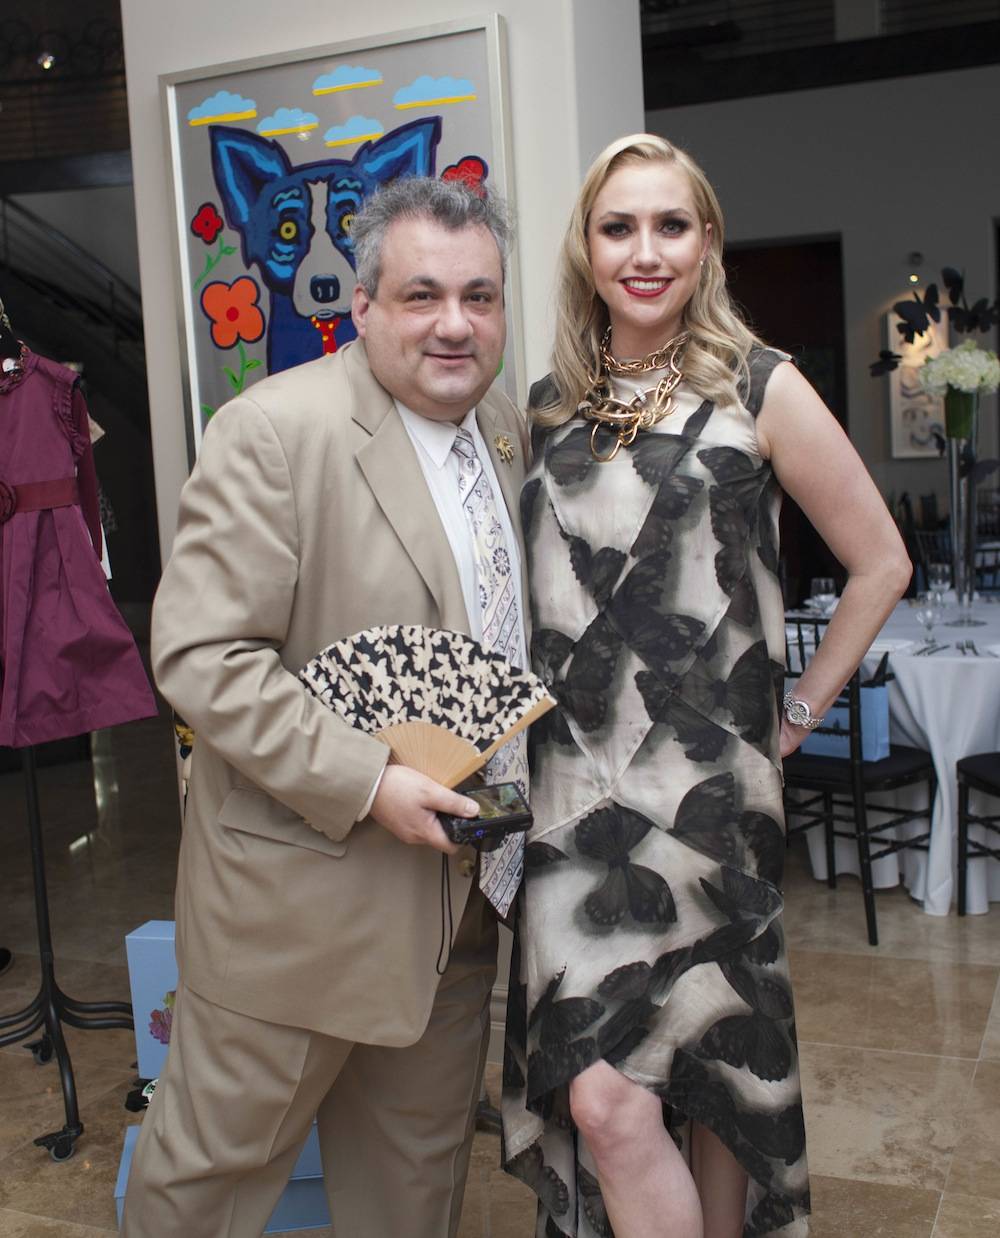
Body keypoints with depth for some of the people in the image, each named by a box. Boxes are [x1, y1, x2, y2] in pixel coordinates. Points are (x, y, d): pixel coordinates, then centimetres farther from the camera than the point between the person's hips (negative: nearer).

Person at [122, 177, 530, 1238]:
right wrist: (364, 783, -25)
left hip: (459, 891, 7)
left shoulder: (511, 435, 8)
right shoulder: (274, 431, -16)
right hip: (300, 887, -6)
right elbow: (200, 655, -21)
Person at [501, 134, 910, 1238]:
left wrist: (798, 714, 1)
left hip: (707, 790, -3)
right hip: (572, 792, 3)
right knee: (600, 1098, 1)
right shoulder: (547, 407, 10)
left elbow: (879, 563, 4)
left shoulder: (758, 388, -1)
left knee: (716, 1076, 4)